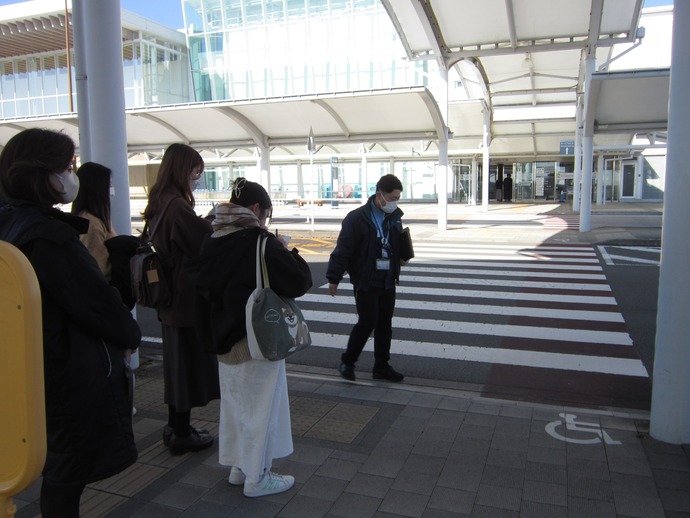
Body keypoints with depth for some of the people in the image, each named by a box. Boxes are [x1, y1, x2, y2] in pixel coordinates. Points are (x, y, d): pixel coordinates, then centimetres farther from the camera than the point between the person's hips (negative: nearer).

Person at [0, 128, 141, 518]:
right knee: (70, 474, 8)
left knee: (60, 469, 24)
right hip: (75, 373, -9)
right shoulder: (50, 235, -25)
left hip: (44, 367, 9)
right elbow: (97, 300, -21)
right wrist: (132, 335, -3)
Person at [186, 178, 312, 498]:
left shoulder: (214, 243, -1)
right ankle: (257, 478, 21)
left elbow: (202, 285, 7)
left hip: (225, 339, 7)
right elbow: (299, 282, -20)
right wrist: (287, 251, -6)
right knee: (260, 405, 8)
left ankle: (238, 466, 36)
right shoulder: (261, 243, -21)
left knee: (234, 401, 20)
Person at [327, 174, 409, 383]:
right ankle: (347, 361, 16)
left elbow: (399, 243, 20)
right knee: (367, 322, -4)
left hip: (388, 281, 7)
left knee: (385, 324, 11)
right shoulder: (357, 218, -15)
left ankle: (381, 367, 24)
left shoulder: (394, 217, 6)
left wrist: (402, 257, -1)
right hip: (365, 281, -6)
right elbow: (343, 250, -14)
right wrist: (334, 278, -13)